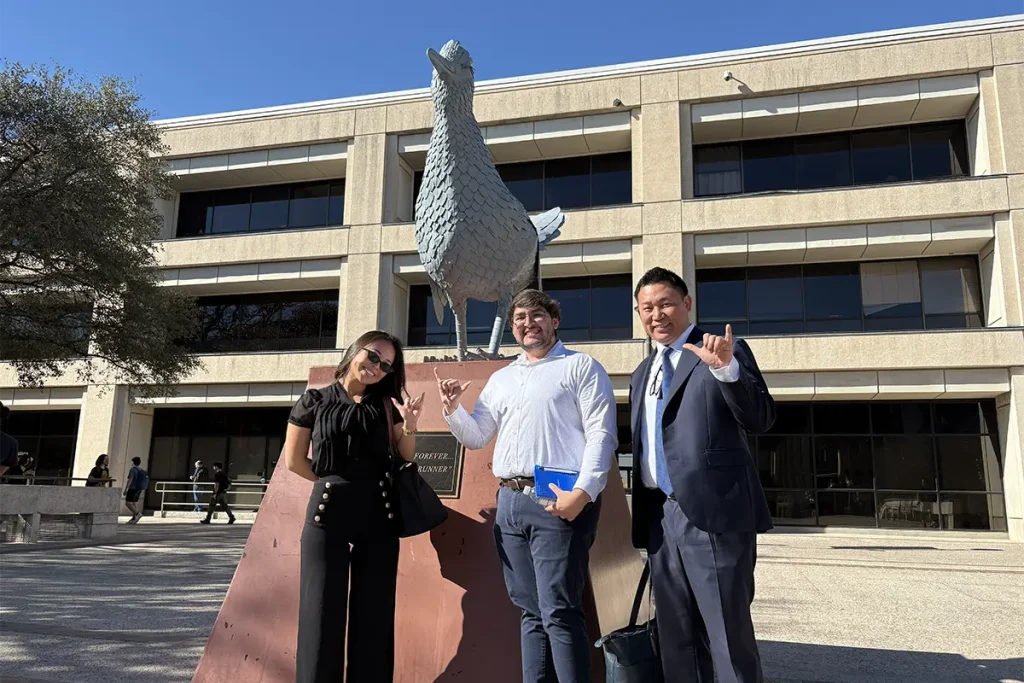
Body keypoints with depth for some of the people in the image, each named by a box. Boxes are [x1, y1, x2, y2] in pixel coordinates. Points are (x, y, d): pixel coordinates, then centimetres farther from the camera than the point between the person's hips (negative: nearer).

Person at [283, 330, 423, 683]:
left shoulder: (386, 405, 10)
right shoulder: (314, 401, 3)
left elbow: (405, 458, 8)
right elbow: (294, 460, 5)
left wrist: (409, 426, -10)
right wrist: (334, 482, 5)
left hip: (378, 512, 2)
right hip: (327, 511, -2)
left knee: (374, 613, 5)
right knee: (322, 611, 3)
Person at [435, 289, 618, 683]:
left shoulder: (581, 367, 3)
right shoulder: (501, 379, 22)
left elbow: (601, 434, -7)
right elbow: (476, 437, 23)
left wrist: (582, 492, -18)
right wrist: (452, 409, 4)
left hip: (557, 500, -6)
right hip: (510, 502, 6)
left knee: (559, 612, -9)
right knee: (530, 611, 11)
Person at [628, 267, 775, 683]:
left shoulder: (727, 353, 0)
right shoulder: (641, 374, 19)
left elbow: (761, 420, -12)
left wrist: (726, 368, -28)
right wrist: (642, 521, 16)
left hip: (713, 513, -6)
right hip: (659, 519, 7)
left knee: (729, 637, -1)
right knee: (676, 641, 15)